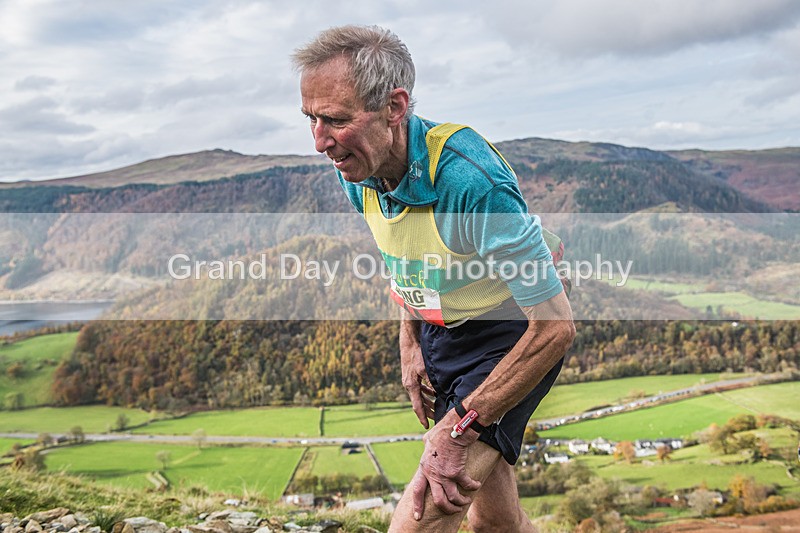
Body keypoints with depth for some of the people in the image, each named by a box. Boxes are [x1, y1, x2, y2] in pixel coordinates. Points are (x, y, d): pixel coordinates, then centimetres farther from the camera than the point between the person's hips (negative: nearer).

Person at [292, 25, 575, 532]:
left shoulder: (471, 182, -34)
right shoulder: (358, 172, -11)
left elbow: (556, 326, -31)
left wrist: (462, 424, -29)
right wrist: (410, 343, 4)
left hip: (510, 340, -7)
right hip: (437, 334, 7)